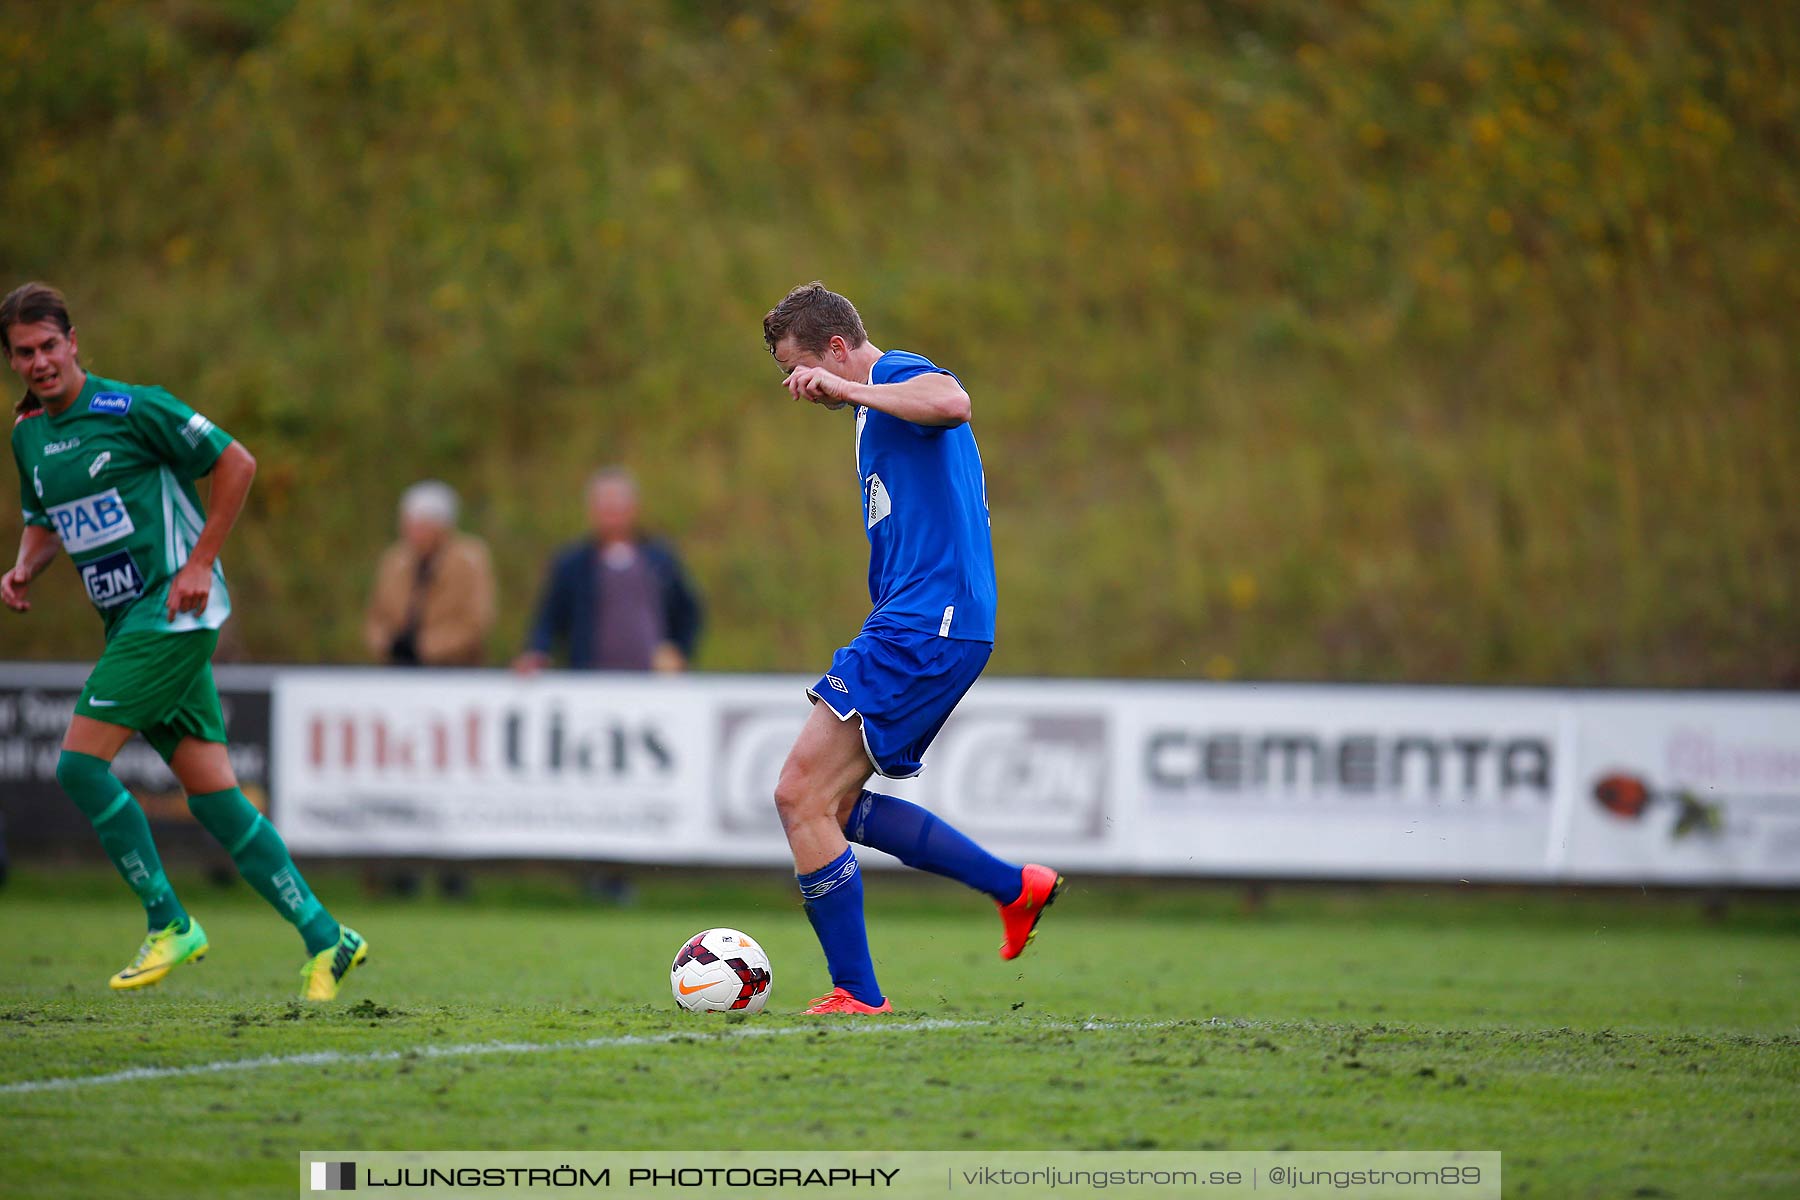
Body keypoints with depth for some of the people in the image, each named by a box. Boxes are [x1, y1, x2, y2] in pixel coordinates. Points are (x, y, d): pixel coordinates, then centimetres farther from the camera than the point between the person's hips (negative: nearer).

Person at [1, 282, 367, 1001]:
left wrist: (200, 564, -12)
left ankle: (167, 925, -4)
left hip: (174, 611, -7)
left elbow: (235, 464, -8)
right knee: (213, 796, 2)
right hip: (128, 619, 7)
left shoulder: (128, 407, -10)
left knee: (80, 763, -15)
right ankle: (323, 939, 6)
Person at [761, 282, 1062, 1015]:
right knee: (834, 802, 15)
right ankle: (1016, 887, 18)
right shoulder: (879, 404, 23)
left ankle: (857, 995, -8)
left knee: (801, 795, -11)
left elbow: (953, 403, -34)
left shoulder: (900, 374, -8)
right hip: (914, 628, 11)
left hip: (923, 627, -11)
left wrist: (848, 389, -27)